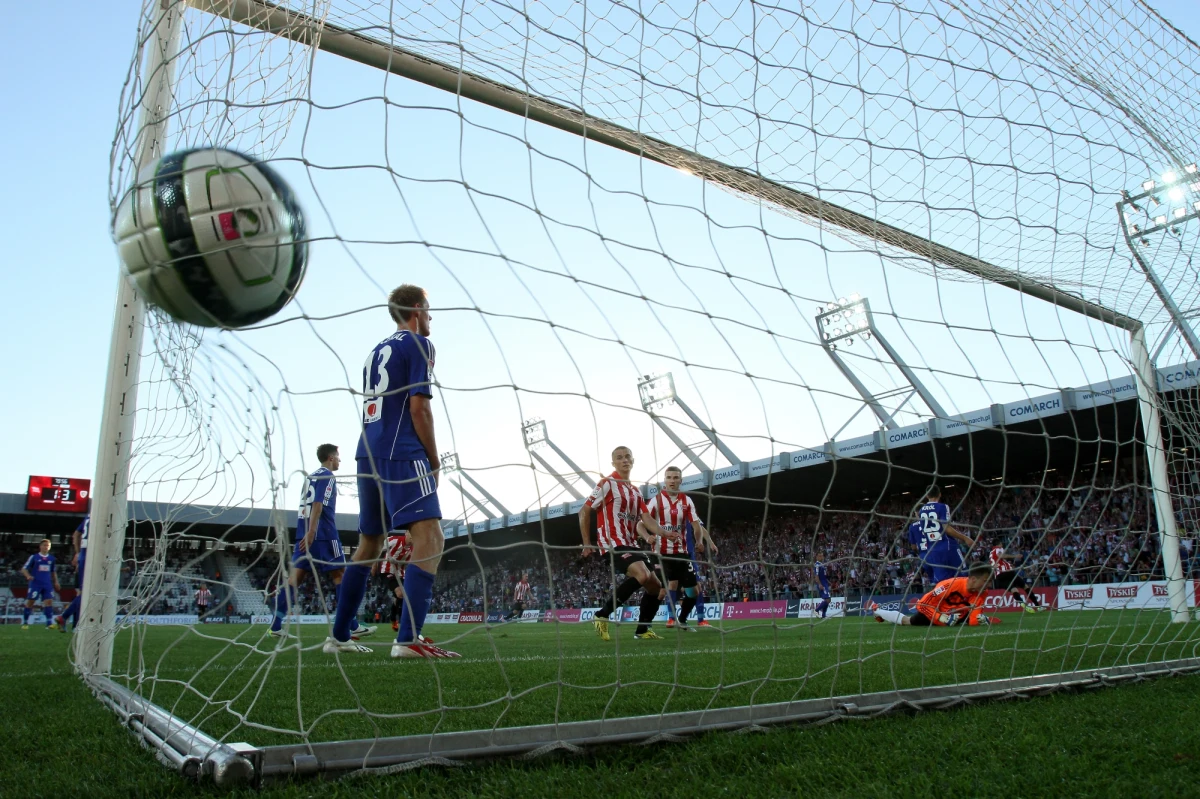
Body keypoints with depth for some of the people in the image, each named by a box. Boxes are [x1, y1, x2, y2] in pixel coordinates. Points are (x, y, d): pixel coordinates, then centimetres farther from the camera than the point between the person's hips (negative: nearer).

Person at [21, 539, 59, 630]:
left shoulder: (51, 558, 13)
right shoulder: (34, 557, 2)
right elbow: (24, 569, 1)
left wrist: (55, 582, 15)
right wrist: (28, 575, -19)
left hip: (47, 584, 3)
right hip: (35, 584, -3)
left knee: (49, 601, -9)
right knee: (30, 602, 0)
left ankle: (49, 623, -14)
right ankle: (25, 622, 15)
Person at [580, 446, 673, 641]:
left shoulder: (635, 492, 19)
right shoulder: (607, 484, -5)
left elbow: (646, 519, 8)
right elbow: (584, 512, -4)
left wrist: (664, 533, -12)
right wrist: (587, 543, -7)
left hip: (630, 544, 9)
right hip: (613, 543, -9)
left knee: (655, 586, 8)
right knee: (642, 575, -30)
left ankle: (642, 630, 21)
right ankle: (602, 615, -20)